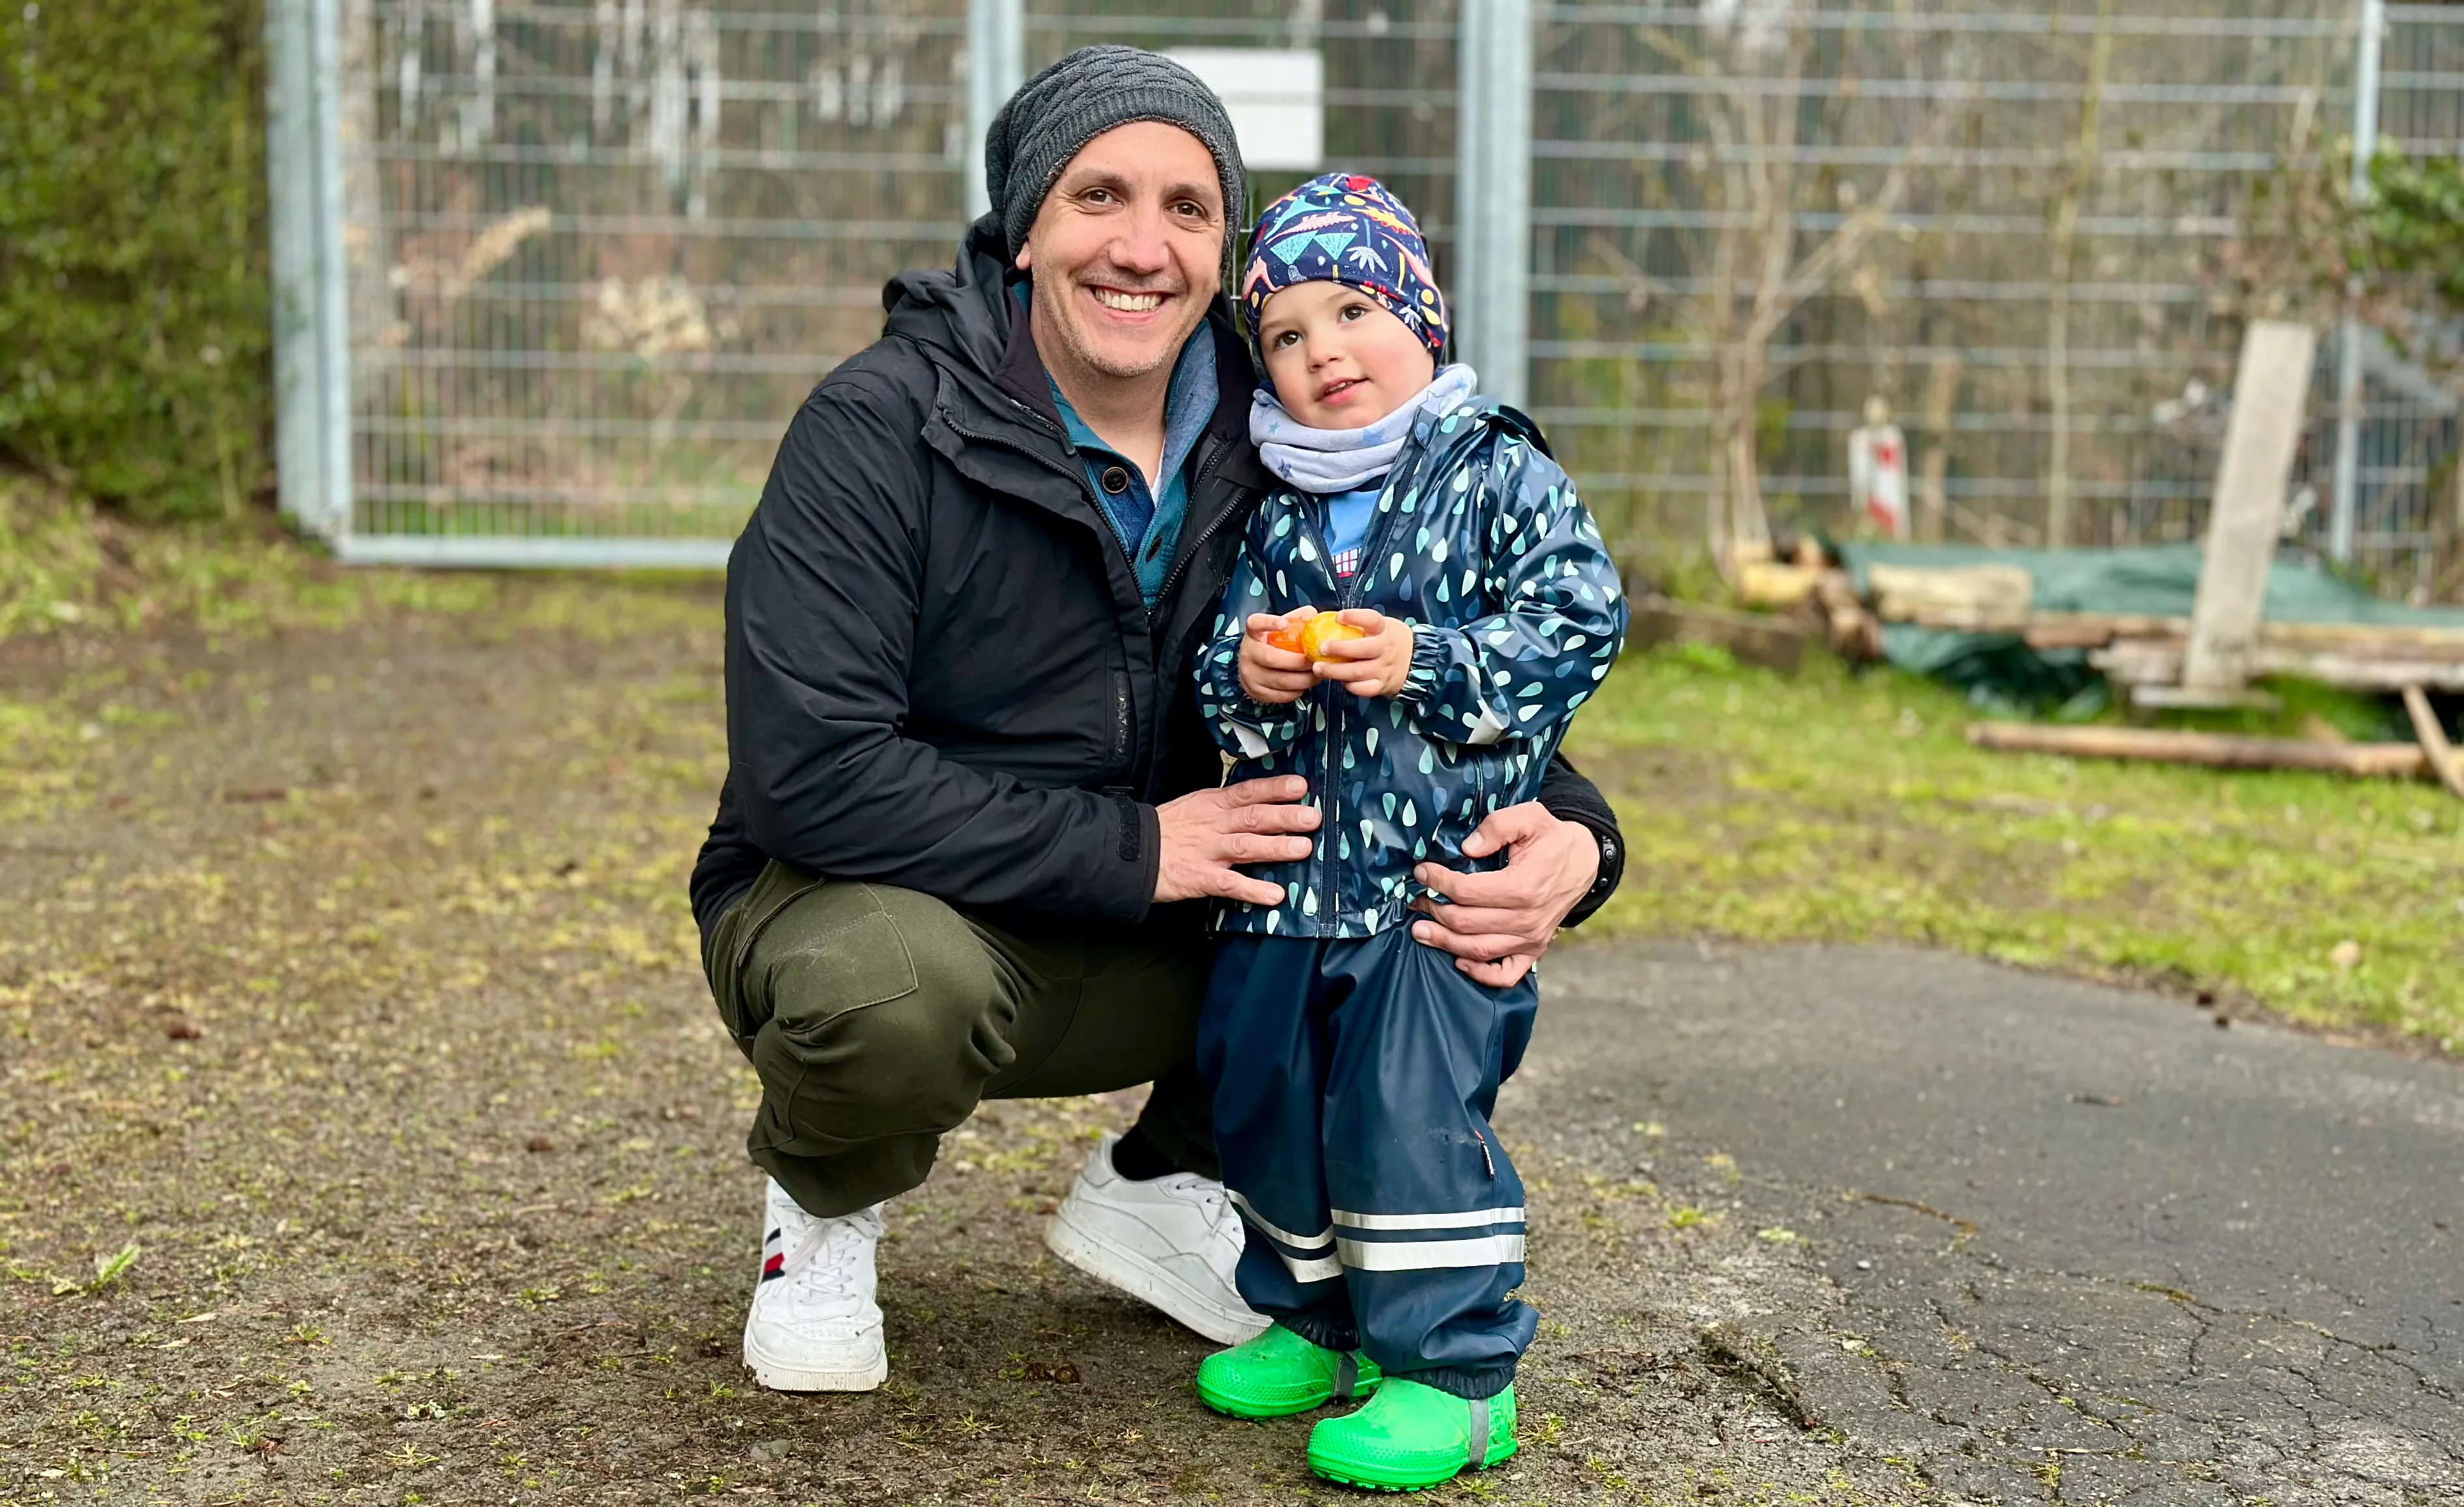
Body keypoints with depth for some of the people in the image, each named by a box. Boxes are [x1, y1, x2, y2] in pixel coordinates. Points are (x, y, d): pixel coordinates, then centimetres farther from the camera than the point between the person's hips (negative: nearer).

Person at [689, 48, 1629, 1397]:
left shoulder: (1265, 441, -4)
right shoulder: (881, 426, -19)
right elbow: (807, 773, -27)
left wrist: (1567, 834, -22)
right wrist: (1133, 851, -27)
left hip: (1151, 952, 5)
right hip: (866, 903, -4)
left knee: (1437, 888, -13)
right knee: (896, 989, -39)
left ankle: (1159, 1181, 10)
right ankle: (821, 1208, 0)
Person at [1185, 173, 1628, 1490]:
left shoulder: (1501, 475, -4)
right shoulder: (1275, 508, 11)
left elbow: (1577, 624, -10)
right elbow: (1218, 650, 14)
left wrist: (1425, 662, -19)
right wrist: (1243, 673, -10)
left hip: (1440, 864, -6)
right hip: (1291, 867, 6)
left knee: (1410, 1107, -10)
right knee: (1262, 1089, 14)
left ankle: (1454, 1371, 4)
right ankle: (1316, 1318, 34)